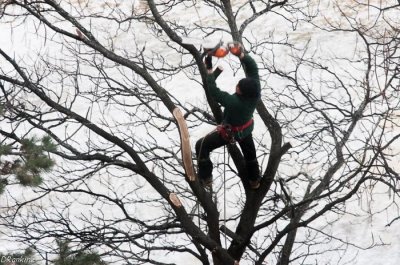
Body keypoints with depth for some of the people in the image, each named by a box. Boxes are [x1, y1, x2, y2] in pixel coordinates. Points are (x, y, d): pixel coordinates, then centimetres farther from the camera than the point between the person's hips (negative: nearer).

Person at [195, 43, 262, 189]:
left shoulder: (233, 102, -45)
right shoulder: (256, 93, -31)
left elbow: (213, 91, -40)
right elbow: (252, 68, -23)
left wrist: (209, 69, -36)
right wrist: (241, 54, -33)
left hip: (230, 132, -6)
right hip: (246, 129, 6)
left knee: (201, 146, 11)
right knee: (249, 152, 32)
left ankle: (205, 178, 21)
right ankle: (254, 180, 51)